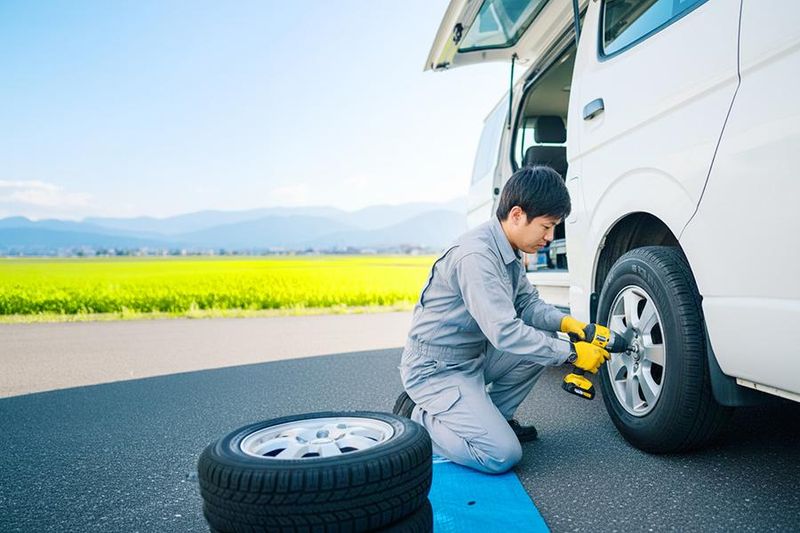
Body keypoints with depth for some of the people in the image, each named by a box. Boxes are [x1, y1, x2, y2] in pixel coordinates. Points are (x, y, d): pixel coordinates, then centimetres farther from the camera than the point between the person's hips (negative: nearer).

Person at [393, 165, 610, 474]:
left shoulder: (508, 252, 4)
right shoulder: (475, 255, -27)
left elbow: (528, 303, 10)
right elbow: (504, 332, -31)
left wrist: (565, 322, -9)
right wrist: (571, 353, -22)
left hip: (474, 356, 9)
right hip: (435, 369, -9)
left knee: (545, 341, 1)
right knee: (502, 456, -17)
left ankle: (495, 416, 12)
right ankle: (417, 419, 2)